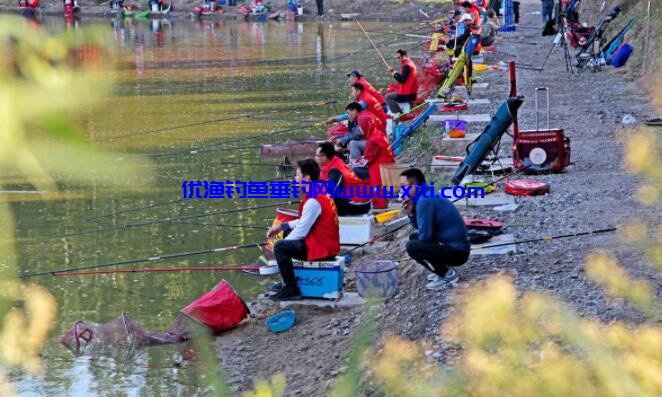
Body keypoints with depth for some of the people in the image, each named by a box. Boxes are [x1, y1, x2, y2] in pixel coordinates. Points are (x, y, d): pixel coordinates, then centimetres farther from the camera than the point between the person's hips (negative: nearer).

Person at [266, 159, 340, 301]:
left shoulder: (313, 201, -22)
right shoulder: (320, 192, 8)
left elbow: (302, 231, -19)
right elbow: (305, 221, 16)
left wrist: (279, 244, -5)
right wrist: (281, 226, 10)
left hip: (321, 249, -11)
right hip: (328, 243, 11)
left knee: (280, 247, -18)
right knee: (288, 232, 26)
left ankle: (291, 290, -11)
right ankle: (287, 282, 30)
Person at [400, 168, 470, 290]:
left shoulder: (425, 201, -21)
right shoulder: (428, 196, 9)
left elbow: (425, 235, -21)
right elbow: (422, 228, 17)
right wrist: (410, 213, 0)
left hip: (457, 251, -10)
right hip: (456, 245, 10)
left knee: (412, 246, -18)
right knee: (414, 238, 20)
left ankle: (448, 275, -6)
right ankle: (444, 270, 15)